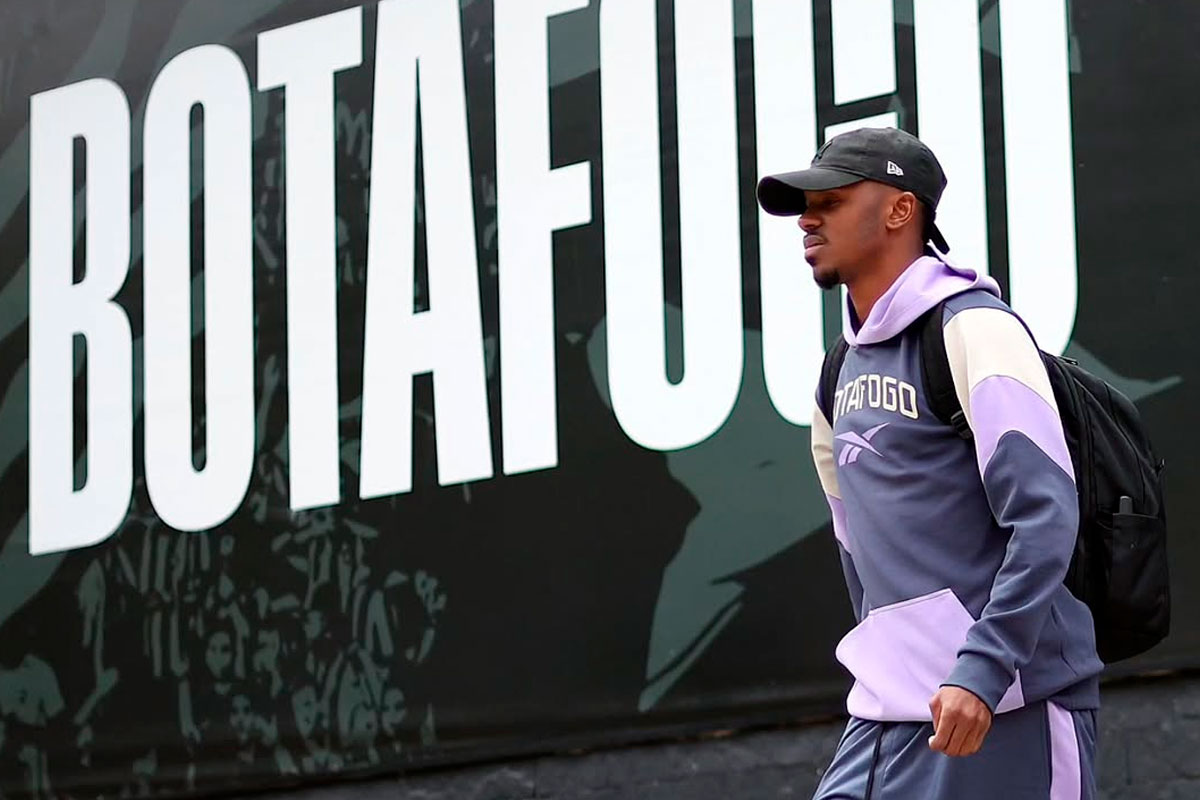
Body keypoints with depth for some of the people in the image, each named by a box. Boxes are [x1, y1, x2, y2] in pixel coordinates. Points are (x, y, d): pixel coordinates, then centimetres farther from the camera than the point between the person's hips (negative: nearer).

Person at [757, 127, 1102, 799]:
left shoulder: (973, 327, -8)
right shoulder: (845, 371, 17)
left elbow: (1046, 517, -18)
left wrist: (981, 673, -25)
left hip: (1007, 710, -7)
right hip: (885, 718, 8)